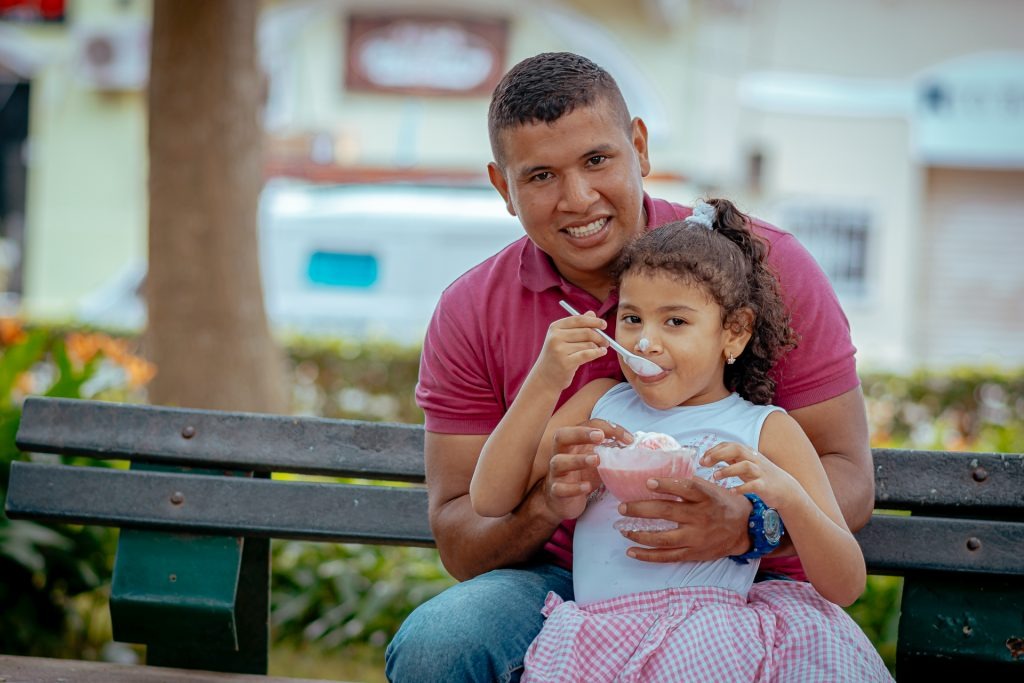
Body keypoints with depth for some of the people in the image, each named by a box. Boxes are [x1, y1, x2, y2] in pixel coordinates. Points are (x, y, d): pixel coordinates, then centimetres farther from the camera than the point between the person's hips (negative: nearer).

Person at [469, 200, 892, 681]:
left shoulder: (766, 431, 12)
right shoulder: (600, 403, 20)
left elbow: (846, 587, 5)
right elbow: (489, 500, 10)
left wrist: (787, 494, -15)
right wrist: (545, 380, 1)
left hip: (715, 639, -1)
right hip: (597, 637, 1)